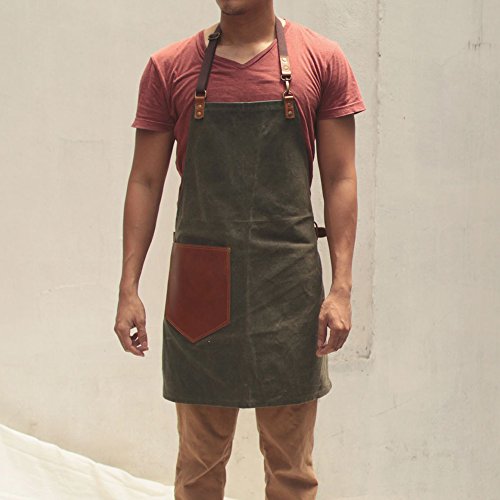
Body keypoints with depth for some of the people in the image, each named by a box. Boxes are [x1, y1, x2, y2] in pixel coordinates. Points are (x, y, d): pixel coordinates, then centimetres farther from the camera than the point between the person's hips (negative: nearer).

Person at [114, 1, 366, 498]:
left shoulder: (322, 60, 2)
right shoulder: (169, 67, 4)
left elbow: (339, 179, 2)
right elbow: (145, 181, 6)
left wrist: (341, 287, -5)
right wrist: (129, 289, 0)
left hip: (289, 285, 0)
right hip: (200, 285, 1)